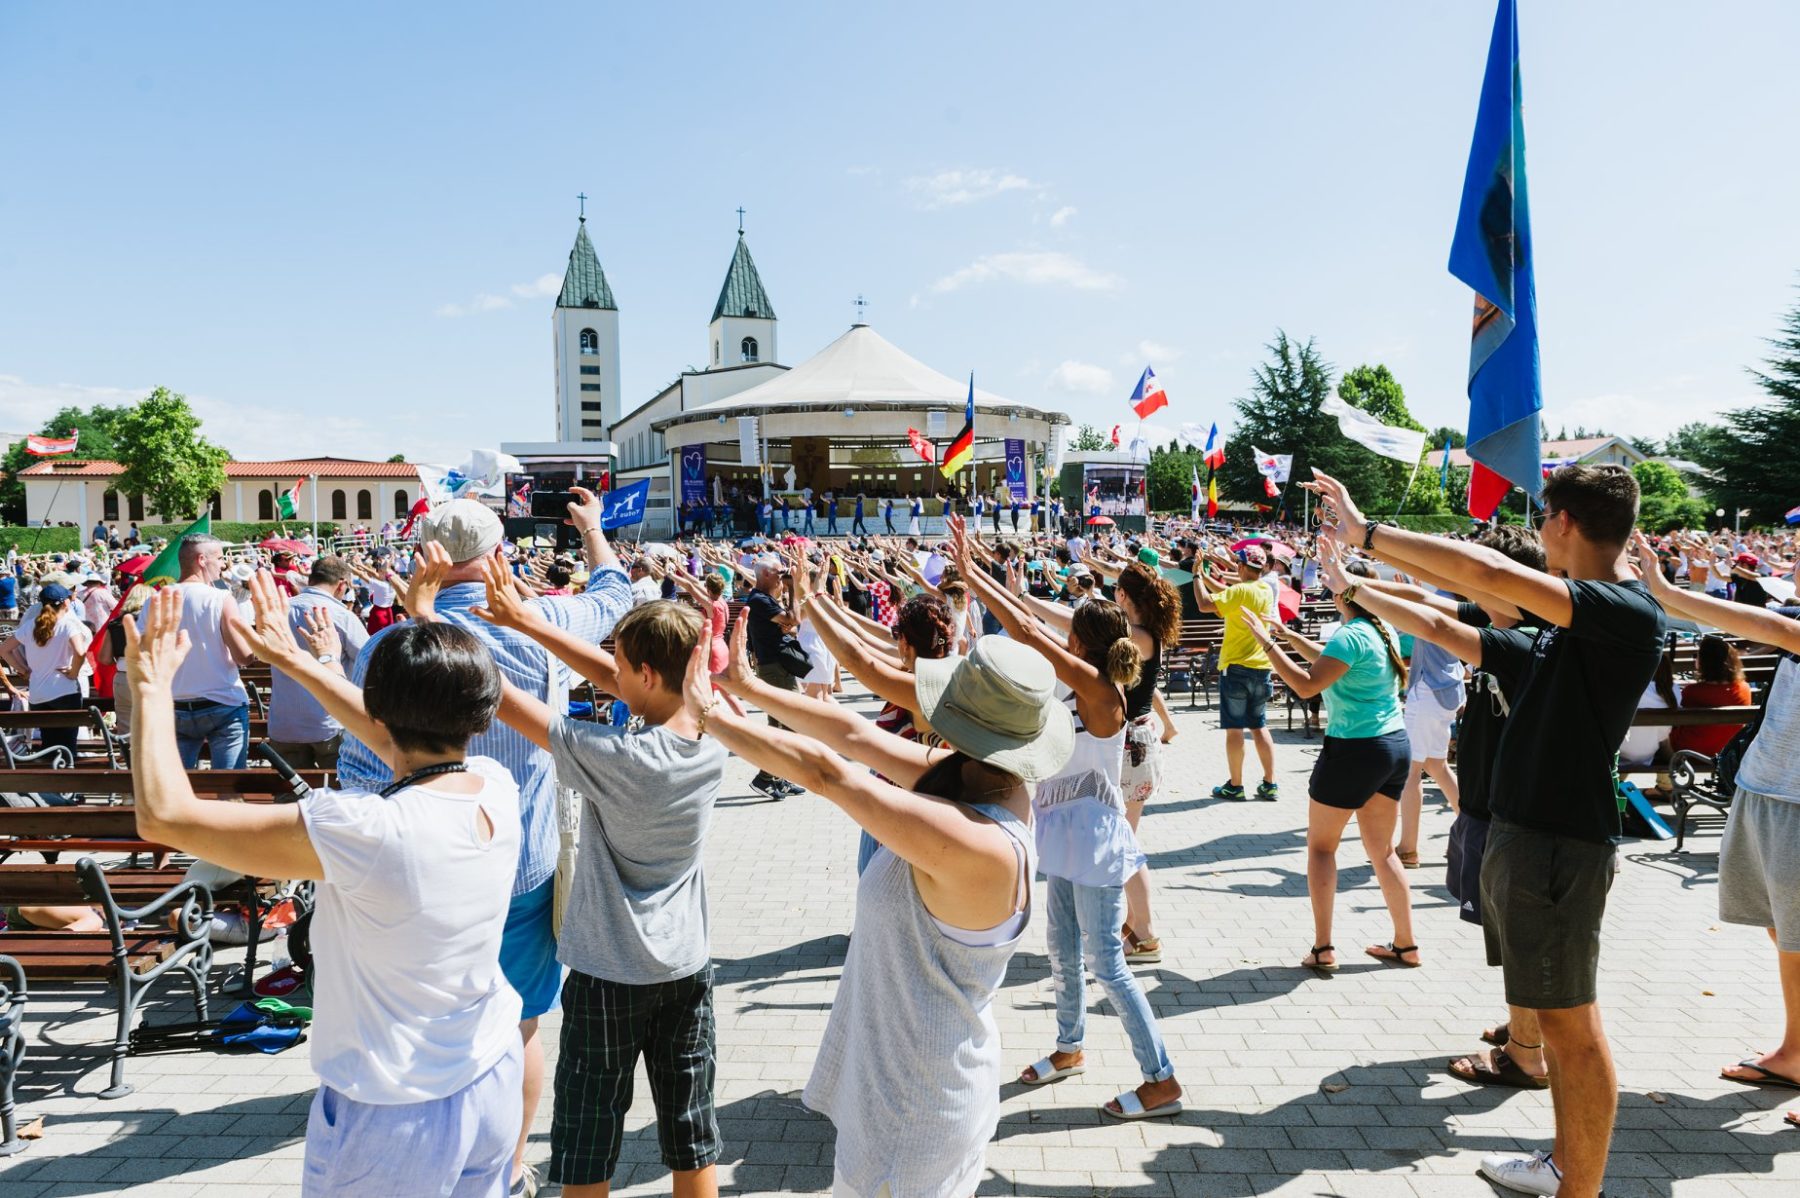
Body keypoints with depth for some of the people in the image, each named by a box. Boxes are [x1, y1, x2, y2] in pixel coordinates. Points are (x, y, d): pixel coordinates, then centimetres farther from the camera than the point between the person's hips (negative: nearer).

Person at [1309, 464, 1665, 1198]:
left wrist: (1366, 531, -23)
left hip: (1561, 843, -10)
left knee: (1572, 1025, 0)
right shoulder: (1575, 606, 9)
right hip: (1519, 829, 10)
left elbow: (1488, 573, -31)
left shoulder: (1628, 614, -19)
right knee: (1557, 1018, 20)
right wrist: (1371, 552, 18)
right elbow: (1480, 588, 19)